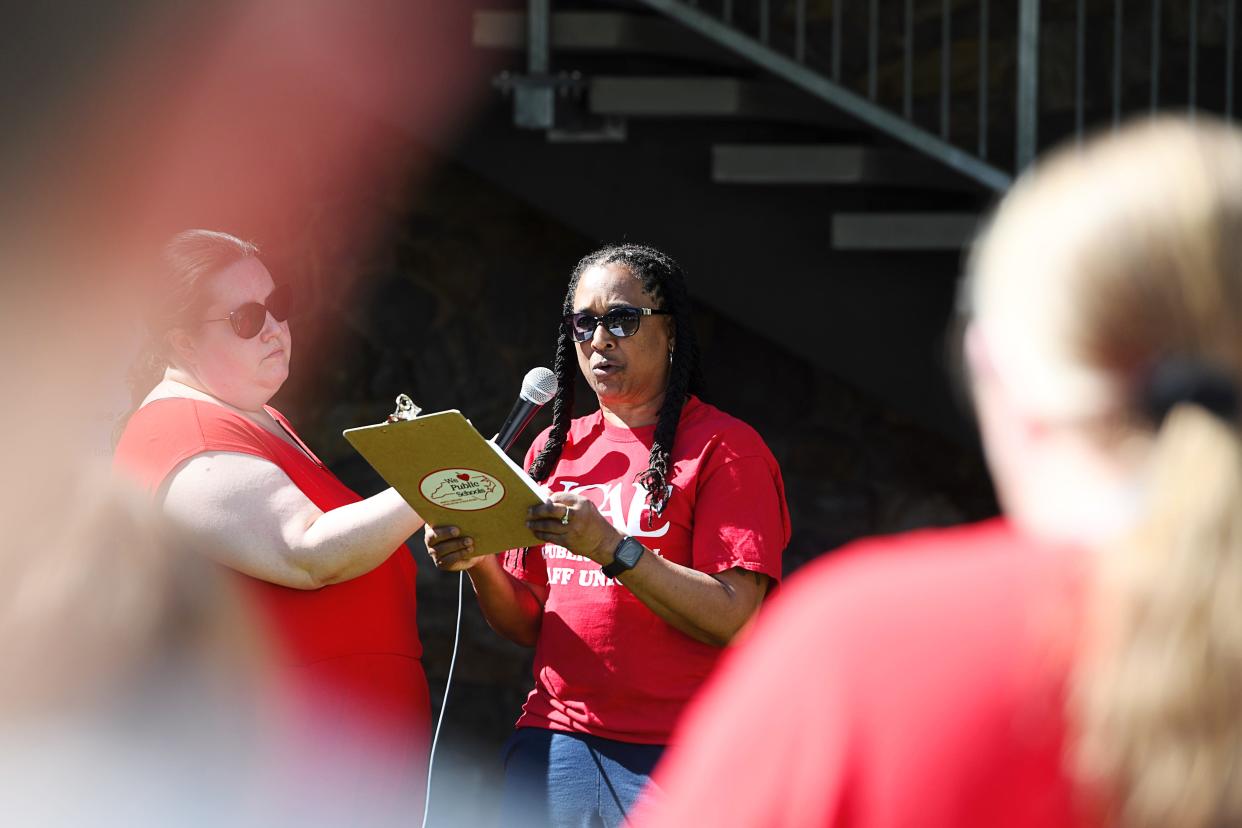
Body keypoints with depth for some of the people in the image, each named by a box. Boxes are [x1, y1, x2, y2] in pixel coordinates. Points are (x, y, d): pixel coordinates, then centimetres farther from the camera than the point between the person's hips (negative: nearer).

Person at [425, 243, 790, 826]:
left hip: (671, 756, -4)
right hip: (552, 745, 5)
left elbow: (733, 620, -14)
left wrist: (611, 549, -23)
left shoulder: (724, 447, -2)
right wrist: (479, 565, -5)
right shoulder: (555, 450, 15)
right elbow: (529, 625, 15)